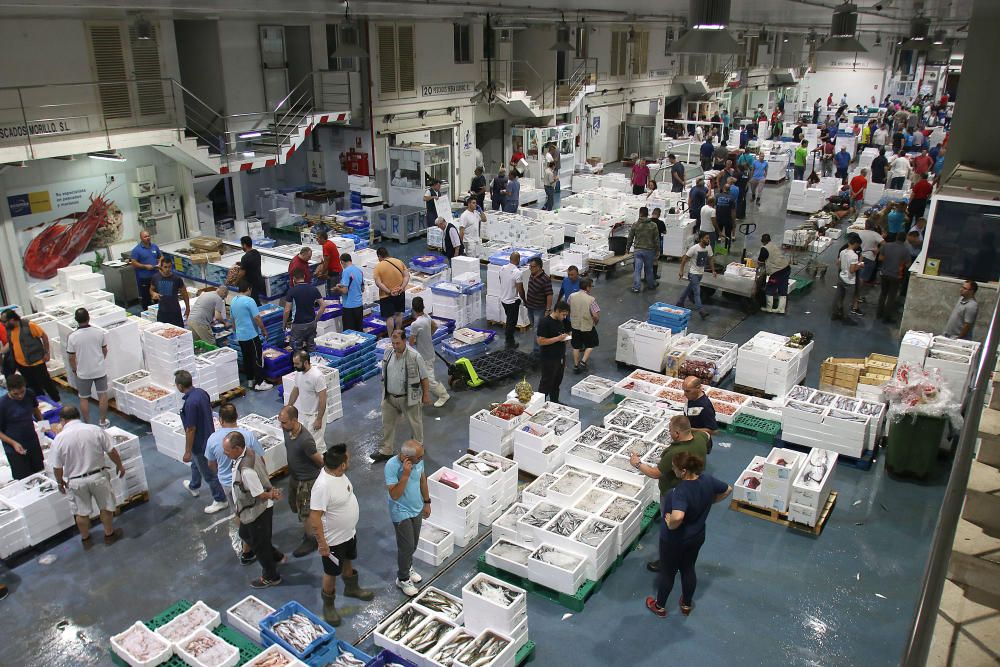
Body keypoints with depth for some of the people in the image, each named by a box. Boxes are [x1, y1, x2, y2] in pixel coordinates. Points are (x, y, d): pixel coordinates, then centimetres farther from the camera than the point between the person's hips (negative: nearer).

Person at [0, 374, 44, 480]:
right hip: (15, 448, -4)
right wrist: (13, 443, -23)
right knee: (24, 479, 3)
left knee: (40, 472, 17)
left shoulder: (29, 394, -9)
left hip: (33, 442, 4)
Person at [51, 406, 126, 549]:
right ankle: (109, 534, 34)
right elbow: (112, 451, -7)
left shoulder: (59, 439, -13)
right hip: (98, 476, 0)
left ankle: (86, 539, 36)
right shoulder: (96, 430, -12)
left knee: (81, 512, 19)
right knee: (106, 507, 19)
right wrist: (119, 466, 10)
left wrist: (60, 482, 12)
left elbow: (57, 468, -7)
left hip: (75, 481, 0)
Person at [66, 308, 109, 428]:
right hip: (100, 370, 1)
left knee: (84, 398, 14)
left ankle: (86, 424, 23)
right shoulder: (99, 332, -12)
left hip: (83, 373, -1)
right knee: (102, 395, 15)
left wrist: (74, 370, 10)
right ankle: (103, 421, 25)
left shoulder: (72, 337, -16)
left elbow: (71, 357, -8)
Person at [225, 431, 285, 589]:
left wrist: (272, 495, -10)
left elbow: (260, 495, -28)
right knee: (245, 534, 29)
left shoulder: (246, 470, -37)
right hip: (252, 509, 9)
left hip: (257, 511, -9)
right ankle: (277, 557, 45)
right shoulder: (248, 452, -9)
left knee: (259, 544, 13)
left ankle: (271, 577, 37)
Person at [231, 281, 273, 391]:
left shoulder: (233, 301, 9)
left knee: (246, 358, 16)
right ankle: (260, 383, -2)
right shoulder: (249, 300, -17)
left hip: (240, 336, 8)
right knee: (258, 358, -2)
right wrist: (264, 330, -6)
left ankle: (250, 380, 24)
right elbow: (257, 318, -19)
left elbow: (233, 320, 18)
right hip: (251, 335, -8)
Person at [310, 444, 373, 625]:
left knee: (348, 561, 30)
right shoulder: (323, 486, -38)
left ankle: (351, 588, 55)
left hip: (349, 532, 8)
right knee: (331, 573, 15)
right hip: (333, 540, -8)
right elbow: (314, 517, -31)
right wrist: (322, 544, -23)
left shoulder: (337, 473, -10)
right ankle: (328, 606, 37)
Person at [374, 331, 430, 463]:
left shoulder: (415, 357, -19)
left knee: (415, 423, 13)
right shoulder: (388, 353, -2)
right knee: (387, 423, 12)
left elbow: (424, 378, -11)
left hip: (409, 398, -4)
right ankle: (385, 451, 24)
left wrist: (426, 395, -7)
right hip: (389, 397, 5)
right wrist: (384, 392, 15)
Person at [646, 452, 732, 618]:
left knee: (667, 572, 17)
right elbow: (728, 490, 4)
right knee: (688, 569, 27)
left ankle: (659, 606, 39)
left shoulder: (681, 491, -36)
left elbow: (677, 517, -51)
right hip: (697, 537, 6)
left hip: (674, 540, -6)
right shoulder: (708, 481, -15)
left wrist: (670, 524, -30)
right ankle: (687, 604, 46)